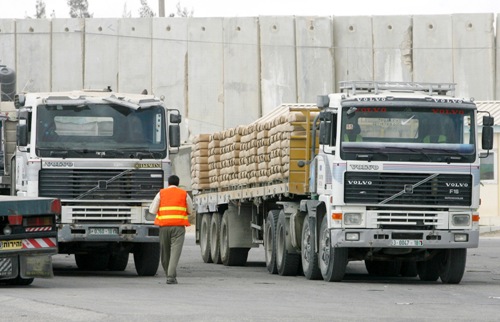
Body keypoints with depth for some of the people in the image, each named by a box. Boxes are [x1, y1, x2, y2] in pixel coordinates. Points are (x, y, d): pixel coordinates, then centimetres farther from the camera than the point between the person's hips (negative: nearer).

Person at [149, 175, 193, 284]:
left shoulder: (161, 193, 6)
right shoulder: (184, 194, 6)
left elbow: (152, 210, 3)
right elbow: (190, 211, 16)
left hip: (164, 226, 1)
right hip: (179, 226, -1)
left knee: (165, 252, 15)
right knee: (175, 252, -8)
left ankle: (169, 274, 24)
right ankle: (171, 277, -20)